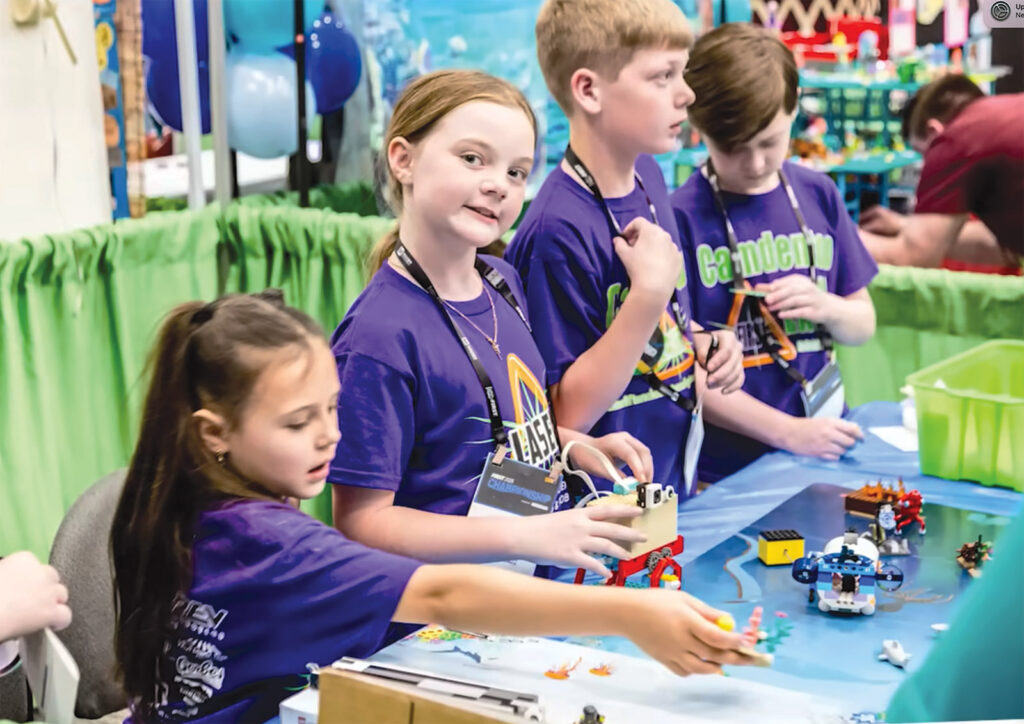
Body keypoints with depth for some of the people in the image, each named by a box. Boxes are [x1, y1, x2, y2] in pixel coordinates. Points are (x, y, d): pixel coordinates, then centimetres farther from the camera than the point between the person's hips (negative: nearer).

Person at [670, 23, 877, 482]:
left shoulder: (818, 195, 7)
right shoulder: (681, 216, -8)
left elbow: (862, 326, 16)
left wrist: (827, 307, -5)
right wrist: (788, 432, -12)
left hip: (823, 452, 4)